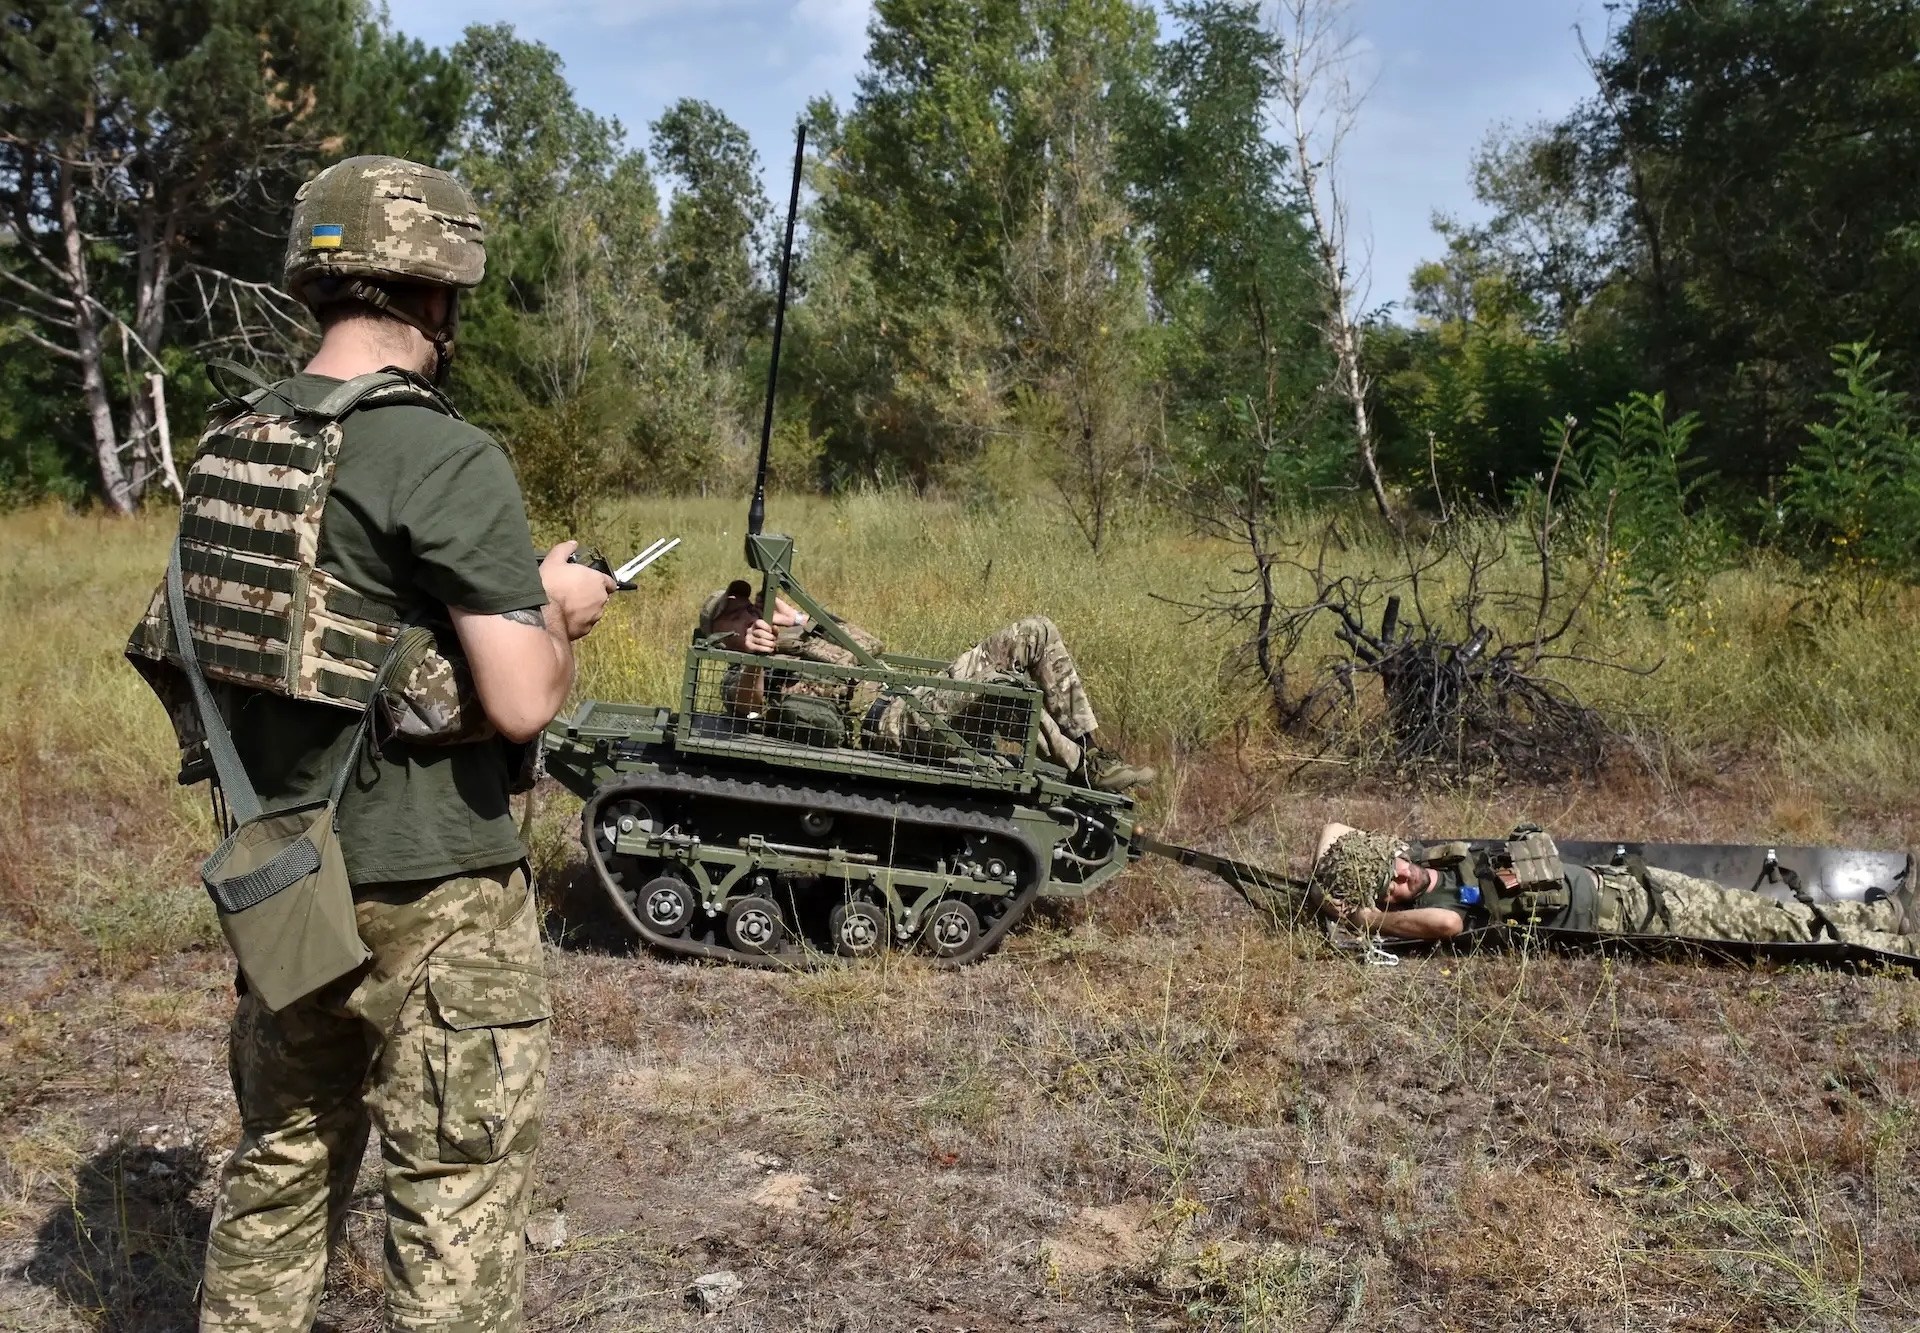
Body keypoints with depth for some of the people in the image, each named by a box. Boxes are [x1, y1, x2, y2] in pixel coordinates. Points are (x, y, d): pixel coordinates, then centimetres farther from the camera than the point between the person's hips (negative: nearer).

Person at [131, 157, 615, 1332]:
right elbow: (524, 705, -22)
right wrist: (556, 614, -1)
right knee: (458, 1199, 4)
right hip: (430, 895, -7)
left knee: (279, 1170, 21)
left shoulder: (230, 448, 6)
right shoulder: (448, 460, -18)